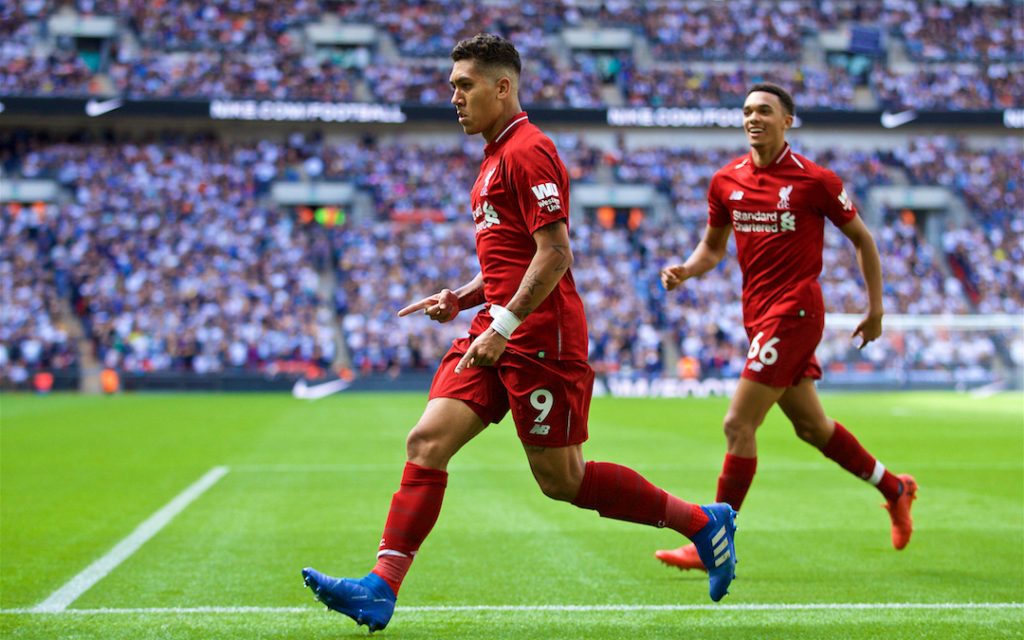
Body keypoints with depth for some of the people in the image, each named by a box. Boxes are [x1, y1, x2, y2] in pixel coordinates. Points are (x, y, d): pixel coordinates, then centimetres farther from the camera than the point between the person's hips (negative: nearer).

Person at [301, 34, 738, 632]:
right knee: (426, 443, -4)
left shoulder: (528, 150, -11)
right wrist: (461, 298, 14)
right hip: (498, 332, 9)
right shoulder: (496, 157, 20)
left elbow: (555, 253, -19)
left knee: (562, 480, -2)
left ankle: (704, 521, 12)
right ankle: (381, 589, -9)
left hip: (539, 336, -9)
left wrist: (503, 326, -22)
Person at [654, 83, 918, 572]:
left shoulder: (815, 180, -9)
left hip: (793, 312, -7)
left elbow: (861, 239, 3)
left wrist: (875, 308, 4)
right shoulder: (726, 181, 6)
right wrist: (686, 269, -3)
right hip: (758, 314, 7)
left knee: (738, 424, -12)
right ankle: (895, 490, 37)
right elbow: (713, 246, 18)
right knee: (811, 426, 16)